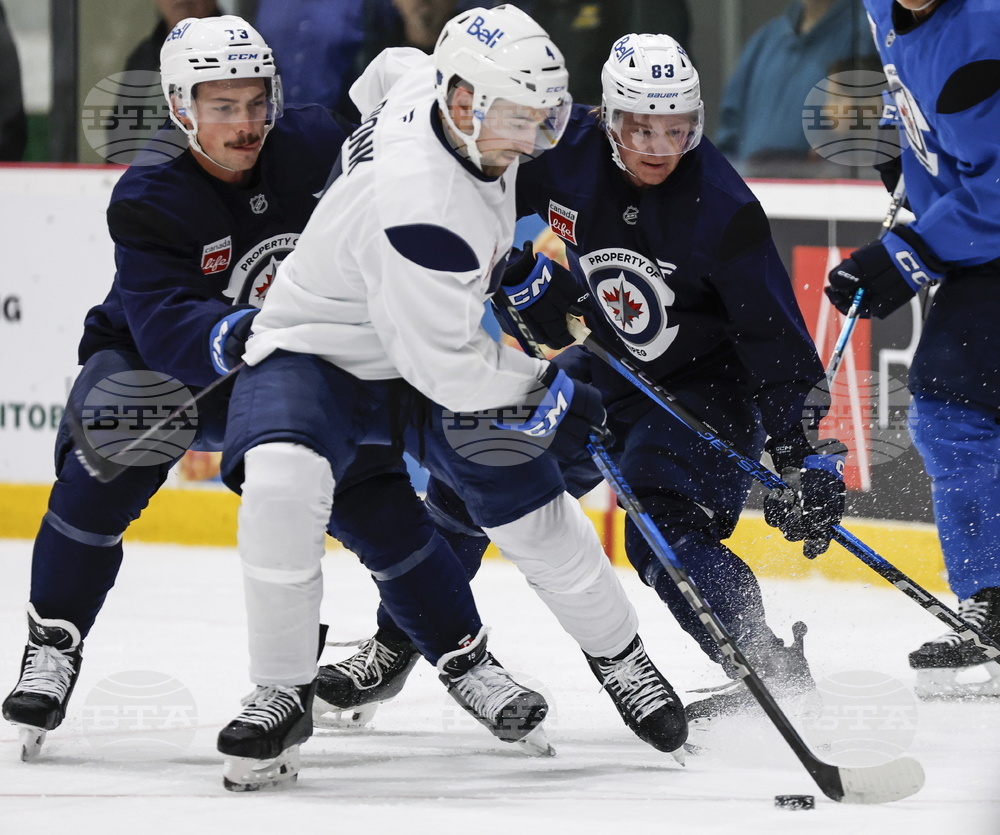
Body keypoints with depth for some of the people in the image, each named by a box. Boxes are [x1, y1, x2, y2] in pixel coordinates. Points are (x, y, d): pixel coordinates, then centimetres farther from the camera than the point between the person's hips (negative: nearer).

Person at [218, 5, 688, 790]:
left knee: (536, 515, 3)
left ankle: (619, 655, 27)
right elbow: (446, 367, -31)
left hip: (435, 334, 8)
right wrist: (546, 394, -16)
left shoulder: (432, 77, -15)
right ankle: (283, 695, -19)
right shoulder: (423, 209, -39)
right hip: (319, 350, -8)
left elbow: (387, 71, 12)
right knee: (281, 486, -35)